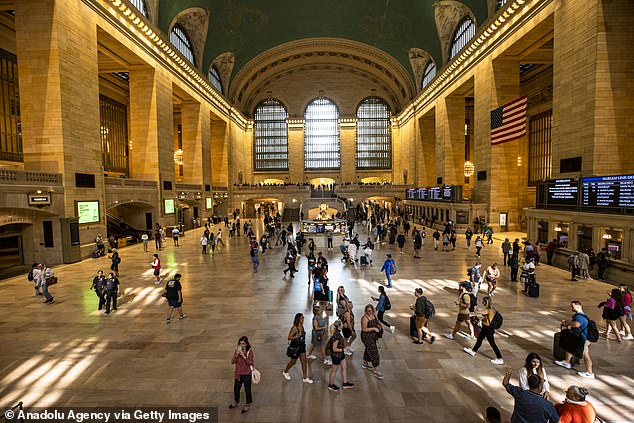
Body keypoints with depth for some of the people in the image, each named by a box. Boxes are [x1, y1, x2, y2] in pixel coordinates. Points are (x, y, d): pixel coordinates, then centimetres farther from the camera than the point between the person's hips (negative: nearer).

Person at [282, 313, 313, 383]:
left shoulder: (302, 326, 0)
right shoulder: (294, 328, -23)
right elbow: (289, 337, -21)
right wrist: (298, 336, -32)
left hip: (301, 347, 7)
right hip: (295, 347, -7)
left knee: (304, 361, 7)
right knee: (293, 362, 12)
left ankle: (305, 378, 17)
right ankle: (285, 372, 39)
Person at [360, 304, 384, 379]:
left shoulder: (374, 315, 0)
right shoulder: (365, 318, -23)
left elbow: (377, 322, 18)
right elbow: (364, 329, -23)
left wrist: (379, 324, -4)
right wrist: (374, 328, -26)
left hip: (373, 336, 8)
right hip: (367, 337, -8)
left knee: (368, 350, 25)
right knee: (373, 352, -6)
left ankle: (365, 363, 47)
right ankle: (376, 371, 3)